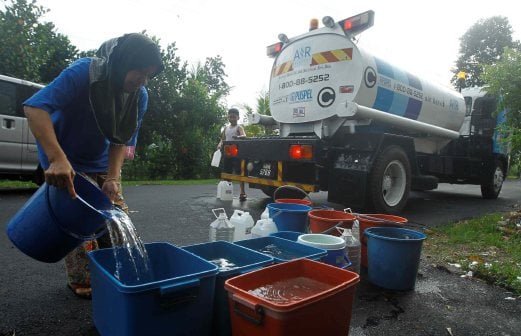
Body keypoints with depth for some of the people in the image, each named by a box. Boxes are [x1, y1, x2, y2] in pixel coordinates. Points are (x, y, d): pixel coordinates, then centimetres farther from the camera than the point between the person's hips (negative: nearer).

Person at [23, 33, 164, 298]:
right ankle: (83, 283, 10)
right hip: (64, 163, -5)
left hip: (101, 163, 5)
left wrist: (112, 178, -24)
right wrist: (57, 158, -52)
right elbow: (35, 107, -39)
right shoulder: (82, 73, -28)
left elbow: (122, 140, -9)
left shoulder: (140, 97, -13)